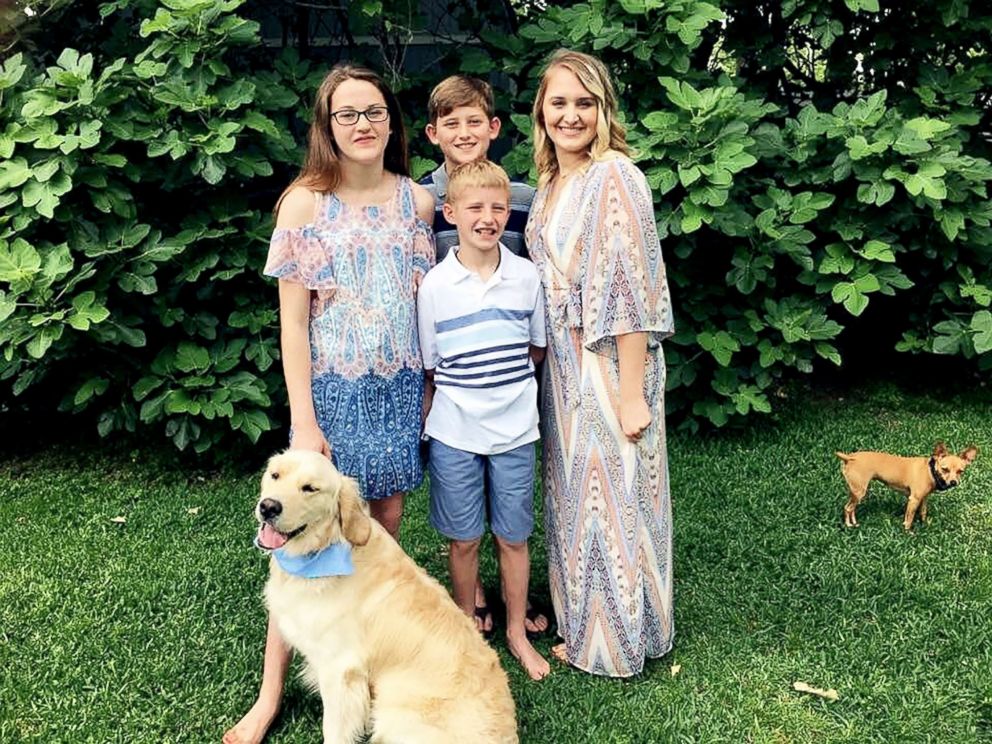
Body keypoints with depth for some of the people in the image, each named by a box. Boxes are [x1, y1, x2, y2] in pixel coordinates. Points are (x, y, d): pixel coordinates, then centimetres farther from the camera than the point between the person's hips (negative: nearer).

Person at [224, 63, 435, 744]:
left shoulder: (417, 200, 3)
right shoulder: (305, 203, -6)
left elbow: (429, 300, 10)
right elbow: (292, 320, -7)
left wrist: (430, 385, 7)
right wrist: (304, 420, -11)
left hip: (401, 386, 3)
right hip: (333, 388, -3)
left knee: (386, 523, 11)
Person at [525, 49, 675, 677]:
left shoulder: (615, 178, -14)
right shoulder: (551, 183, 12)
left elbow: (630, 289, -19)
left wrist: (632, 392, -21)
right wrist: (552, 361, 15)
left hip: (610, 362, -8)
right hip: (563, 363, 8)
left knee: (612, 496, 4)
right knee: (575, 493, 16)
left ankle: (617, 643, 22)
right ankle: (586, 626, 34)